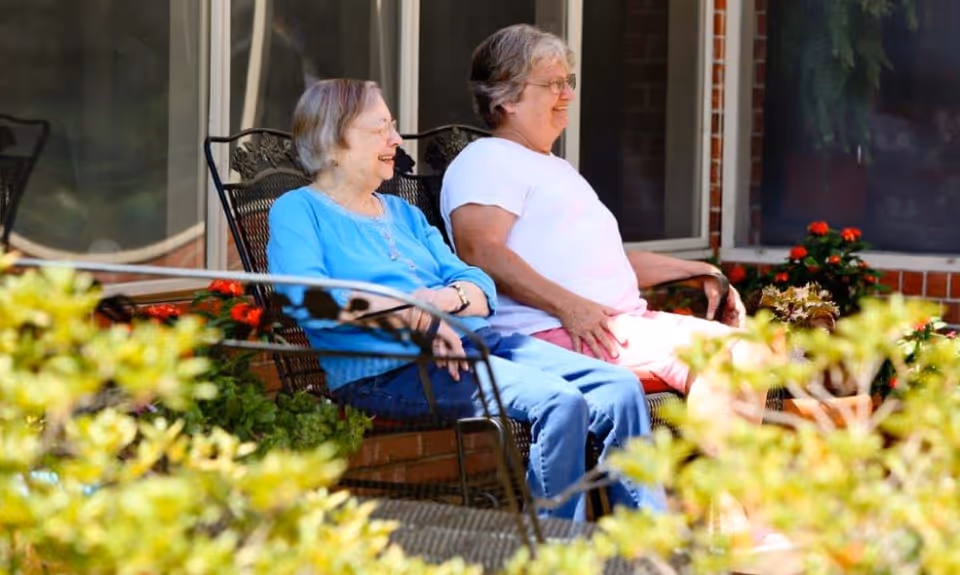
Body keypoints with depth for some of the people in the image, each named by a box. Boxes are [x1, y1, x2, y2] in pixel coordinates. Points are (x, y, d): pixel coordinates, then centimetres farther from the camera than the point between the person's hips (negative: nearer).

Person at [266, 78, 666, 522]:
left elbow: (482, 287, 18)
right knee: (559, 401, -28)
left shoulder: (403, 214, 27)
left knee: (620, 388, -9)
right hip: (386, 368, -8)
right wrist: (409, 314, -22)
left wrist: (448, 297, -7)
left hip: (477, 338, 8)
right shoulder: (297, 211, 5)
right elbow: (310, 300, -15)